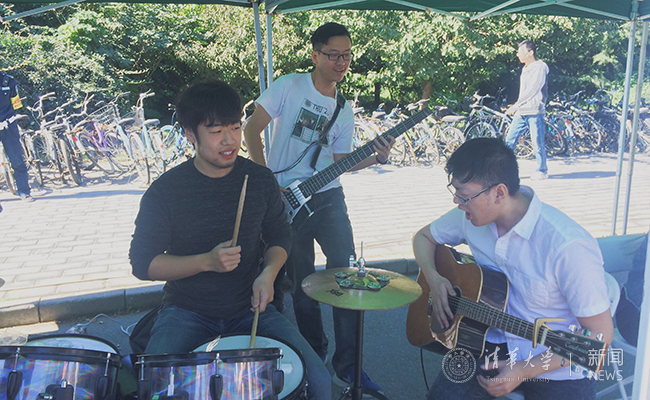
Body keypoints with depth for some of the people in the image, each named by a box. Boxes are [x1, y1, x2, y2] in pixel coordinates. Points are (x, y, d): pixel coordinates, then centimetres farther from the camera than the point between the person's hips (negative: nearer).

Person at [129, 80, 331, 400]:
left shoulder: (259, 179, -3)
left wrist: (268, 273, -12)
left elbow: (279, 235, 10)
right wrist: (207, 261, -21)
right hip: (186, 313, -1)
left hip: (249, 308, 2)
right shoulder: (165, 191, -11)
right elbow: (143, 262, -6)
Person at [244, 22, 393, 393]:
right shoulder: (289, 86, -3)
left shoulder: (345, 109, 11)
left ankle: (347, 366, 11)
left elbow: (339, 160, 6)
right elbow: (251, 129, -3)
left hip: (328, 198, 4)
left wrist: (378, 157, -10)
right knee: (302, 286, 7)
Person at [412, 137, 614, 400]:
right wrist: (433, 278, -8)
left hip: (556, 366, -3)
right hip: (491, 342, 3)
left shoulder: (568, 247, -26)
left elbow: (600, 334, -18)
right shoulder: (471, 215, -7)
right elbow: (424, 236, 11)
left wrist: (525, 370, -20)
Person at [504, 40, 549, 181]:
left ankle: (542, 171, 11)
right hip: (521, 112, 8)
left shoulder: (540, 68, -8)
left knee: (537, 143, -1)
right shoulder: (525, 69, 18)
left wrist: (515, 105, -23)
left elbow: (532, 90, -19)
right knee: (510, 139, 3)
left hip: (534, 111, -8)